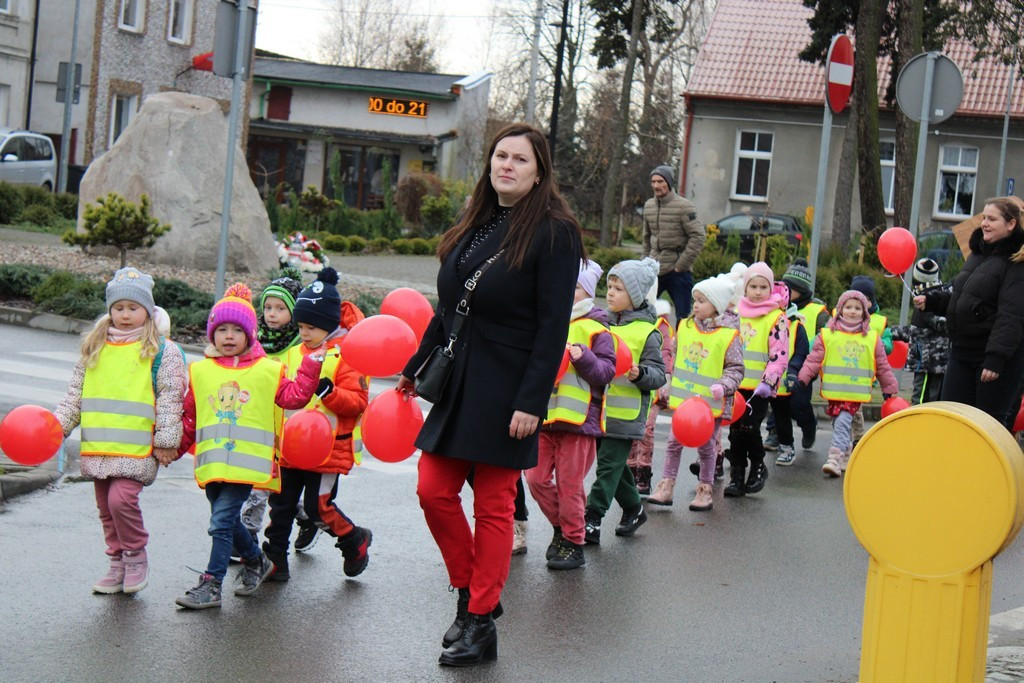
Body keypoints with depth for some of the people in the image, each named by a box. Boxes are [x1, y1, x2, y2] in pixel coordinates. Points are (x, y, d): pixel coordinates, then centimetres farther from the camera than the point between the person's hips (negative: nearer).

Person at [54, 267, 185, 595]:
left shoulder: (162, 351, -3)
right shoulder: (95, 348, 12)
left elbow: (170, 399, -3)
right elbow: (76, 394, 16)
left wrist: (166, 439, -6)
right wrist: (57, 423, 6)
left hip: (137, 448, -6)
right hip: (99, 446, 6)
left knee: (121, 499, -18)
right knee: (106, 507, 12)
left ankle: (136, 557, 4)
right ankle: (118, 564, 26)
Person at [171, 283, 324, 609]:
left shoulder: (267, 371, 5)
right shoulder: (200, 372, 10)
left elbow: (295, 397, 3)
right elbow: (189, 417, 15)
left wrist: (312, 363, -2)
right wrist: (174, 448, 11)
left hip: (247, 461, -4)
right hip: (212, 463, 4)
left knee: (221, 521, -10)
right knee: (227, 520, 13)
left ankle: (211, 586, -6)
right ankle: (255, 561, 38)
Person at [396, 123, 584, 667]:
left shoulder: (553, 233, -10)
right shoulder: (476, 225, 11)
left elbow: (553, 326, -15)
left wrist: (531, 401, -21)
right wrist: (416, 369, 18)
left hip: (505, 391, -7)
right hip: (458, 382, 7)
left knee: (493, 505, 1)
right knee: (433, 491, 5)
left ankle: (482, 622, 12)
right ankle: (470, 592, 24)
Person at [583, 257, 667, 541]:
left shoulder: (647, 332, -7)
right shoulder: (602, 322, 8)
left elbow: (658, 375, -7)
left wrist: (640, 374, -25)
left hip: (625, 414, -6)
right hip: (598, 408, 6)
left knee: (609, 465, -4)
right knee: (614, 463, 15)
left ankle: (592, 520, -3)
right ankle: (633, 508, 32)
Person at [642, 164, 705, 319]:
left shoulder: (684, 206, -9)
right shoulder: (648, 205, 10)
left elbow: (697, 237, -13)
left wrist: (681, 265, -14)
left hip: (677, 272, -6)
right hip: (654, 270, 6)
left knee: (683, 316, -1)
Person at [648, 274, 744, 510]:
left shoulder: (729, 335, -11)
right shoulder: (685, 326, 4)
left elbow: (736, 368, -7)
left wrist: (723, 385, -23)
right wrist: (671, 384, 19)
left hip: (710, 402, -4)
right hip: (683, 398, 4)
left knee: (706, 445, 8)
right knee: (674, 442, 5)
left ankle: (705, 490, 21)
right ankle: (666, 487, 11)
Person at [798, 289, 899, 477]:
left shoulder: (872, 338, 6)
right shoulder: (827, 335, 3)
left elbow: (883, 367, 13)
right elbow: (813, 360, 2)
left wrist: (889, 389, 16)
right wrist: (802, 379, -8)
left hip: (857, 393, -2)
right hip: (833, 391, 2)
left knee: (842, 423, -15)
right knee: (840, 425, 10)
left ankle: (835, 459, -19)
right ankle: (847, 456, 27)